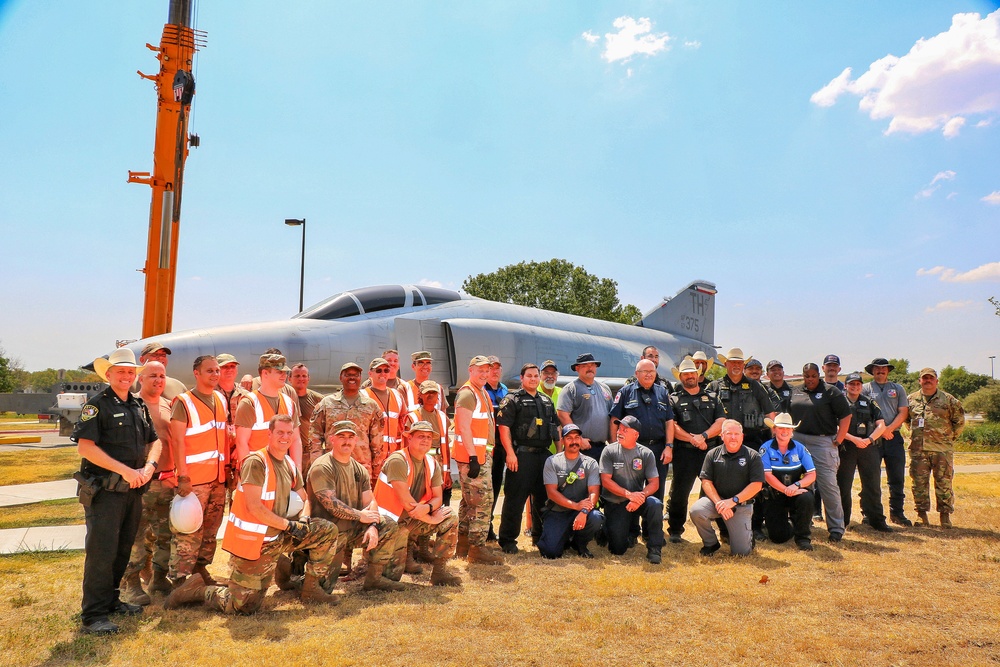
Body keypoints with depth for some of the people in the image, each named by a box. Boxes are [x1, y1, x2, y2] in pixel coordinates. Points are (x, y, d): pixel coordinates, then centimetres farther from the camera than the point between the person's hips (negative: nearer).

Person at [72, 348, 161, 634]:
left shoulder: (139, 407, 14)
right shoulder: (97, 405, -7)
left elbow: (154, 441, 16)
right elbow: (85, 447, -16)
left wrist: (149, 466, -4)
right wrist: (125, 470, -18)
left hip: (133, 489, 7)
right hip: (104, 490, -7)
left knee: (123, 549, 15)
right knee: (101, 551, -5)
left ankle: (110, 600, 29)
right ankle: (93, 615, 3)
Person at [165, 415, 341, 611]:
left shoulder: (290, 464, 7)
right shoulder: (256, 462, -17)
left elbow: (304, 499, 15)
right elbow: (255, 507, -23)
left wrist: (303, 519, -7)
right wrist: (289, 525, -19)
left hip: (279, 536, 7)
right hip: (253, 542, -7)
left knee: (328, 531, -1)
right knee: (243, 606, -5)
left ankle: (311, 588, 12)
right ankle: (199, 590, 20)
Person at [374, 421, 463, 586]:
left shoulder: (432, 464, 2)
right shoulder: (398, 460, -20)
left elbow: (438, 498, 0)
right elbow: (406, 501, -24)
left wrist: (427, 508, -23)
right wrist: (431, 518, -18)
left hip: (414, 519, 7)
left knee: (450, 520, -11)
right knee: (393, 575, -13)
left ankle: (439, 571, -3)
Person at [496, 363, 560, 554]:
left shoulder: (547, 401, 18)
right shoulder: (512, 400, -2)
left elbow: (556, 427, 22)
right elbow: (504, 427, -11)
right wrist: (510, 453, -18)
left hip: (544, 455, 6)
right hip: (521, 454, -6)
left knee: (544, 497, 13)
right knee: (515, 499, -4)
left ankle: (540, 535, 28)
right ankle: (507, 540, 6)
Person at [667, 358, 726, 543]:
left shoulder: (712, 398, 16)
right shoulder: (674, 399, 7)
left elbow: (721, 422, 5)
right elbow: (672, 426, -5)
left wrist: (704, 436, -11)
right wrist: (692, 439, -16)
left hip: (711, 450, 2)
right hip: (685, 453, -2)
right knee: (679, 491, 1)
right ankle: (675, 530, 13)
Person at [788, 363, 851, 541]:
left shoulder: (831, 391, -2)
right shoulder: (794, 392, 12)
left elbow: (846, 416, -5)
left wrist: (838, 441, -8)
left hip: (823, 443, -4)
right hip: (798, 443, 5)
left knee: (829, 486, -4)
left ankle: (836, 528, 6)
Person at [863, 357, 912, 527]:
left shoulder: (898, 389, 14)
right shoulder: (865, 388, 6)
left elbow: (904, 412, 6)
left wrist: (889, 428, -8)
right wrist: (880, 430, -11)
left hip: (894, 437, 3)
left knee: (897, 478, 6)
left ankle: (897, 513, 17)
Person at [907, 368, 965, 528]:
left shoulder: (948, 400, 4)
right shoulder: (911, 399, 8)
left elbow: (960, 421, 12)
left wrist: (951, 437, 8)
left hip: (942, 449, -1)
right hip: (918, 450, 1)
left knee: (944, 482, 2)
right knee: (919, 482, 4)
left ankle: (945, 515, 11)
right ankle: (921, 514, 12)